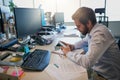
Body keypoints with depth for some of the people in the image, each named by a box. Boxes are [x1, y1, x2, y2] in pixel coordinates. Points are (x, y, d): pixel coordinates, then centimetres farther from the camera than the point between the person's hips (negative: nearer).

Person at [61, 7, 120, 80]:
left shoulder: (100, 34, -30)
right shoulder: (92, 30, -3)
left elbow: (87, 62, -37)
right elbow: (85, 41, 18)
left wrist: (69, 53, -20)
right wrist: (73, 46, 0)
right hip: (97, 69, 7)